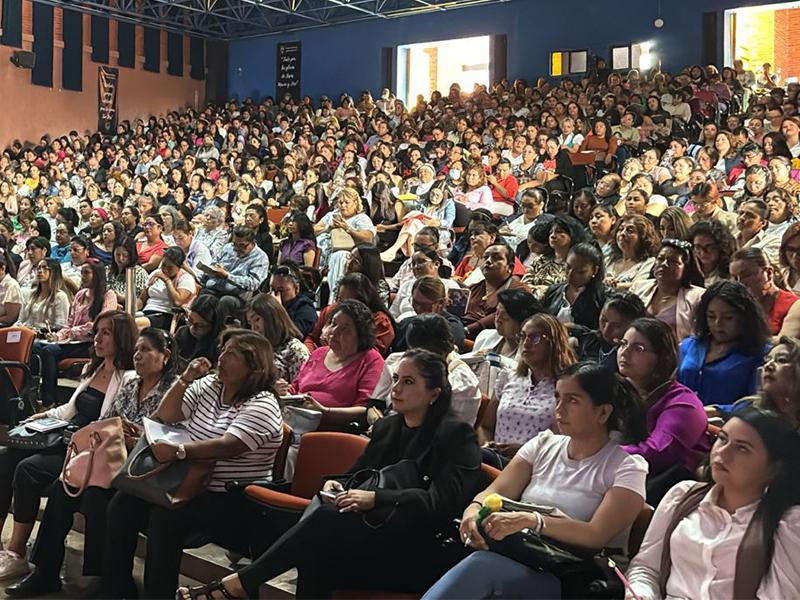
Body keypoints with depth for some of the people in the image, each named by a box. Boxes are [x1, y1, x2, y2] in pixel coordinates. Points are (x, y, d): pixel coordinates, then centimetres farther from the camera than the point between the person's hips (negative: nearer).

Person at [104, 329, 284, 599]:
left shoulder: (262, 405, -12)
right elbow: (164, 416, 14)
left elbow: (227, 446, -26)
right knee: (123, 503, -11)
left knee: (165, 515, -31)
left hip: (234, 503, -7)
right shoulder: (208, 386, 12)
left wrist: (177, 451, -35)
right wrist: (185, 379, 1)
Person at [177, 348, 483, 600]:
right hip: (376, 536, 6)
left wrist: (376, 498, -25)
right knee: (316, 554, -28)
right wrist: (335, 485, -3)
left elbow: (442, 502, -17)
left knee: (327, 520, -27)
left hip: (421, 553, -6)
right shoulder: (386, 426, 17)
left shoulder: (456, 435, -5)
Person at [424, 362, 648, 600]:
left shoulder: (627, 468, 0)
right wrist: (474, 509, -18)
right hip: (519, 558, 4)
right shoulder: (544, 444, 15)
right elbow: (496, 491, 6)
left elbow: (597, 536, -13)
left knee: (483, 564, -35)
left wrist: (531, 520, -27)